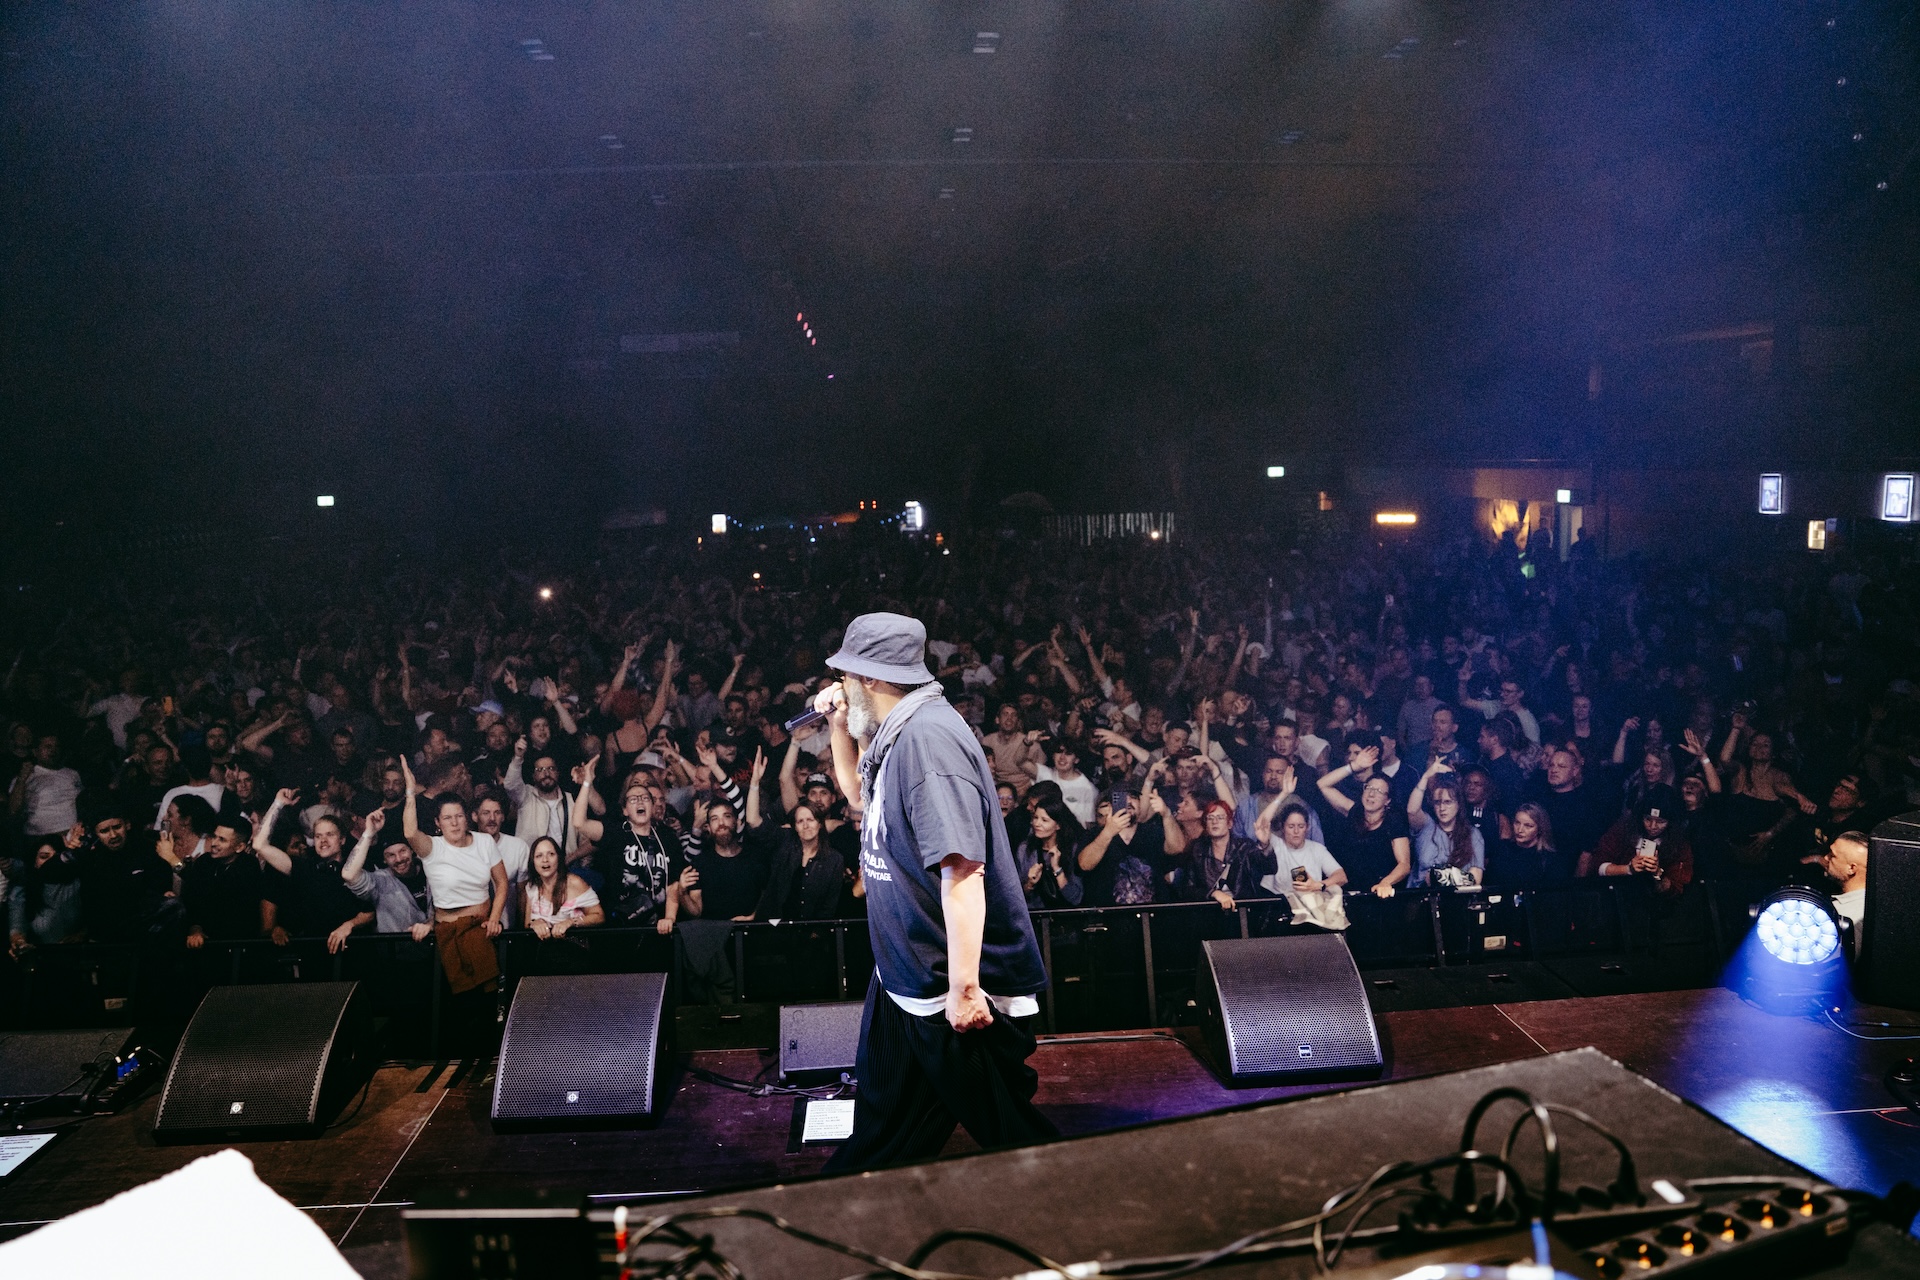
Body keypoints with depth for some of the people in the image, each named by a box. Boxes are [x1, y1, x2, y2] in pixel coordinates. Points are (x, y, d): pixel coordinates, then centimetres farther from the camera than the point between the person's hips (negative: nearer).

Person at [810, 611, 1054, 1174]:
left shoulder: (929, 736, -24)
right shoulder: (897, 736, 9)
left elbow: (962, 869, -30)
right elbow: (861, 794, 30)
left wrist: (963, 986, -30)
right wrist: (840, 727, 13)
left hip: (958, 990, -10)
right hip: (907, 978, 10)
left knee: (1007, 1131, 5)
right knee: (883, 1129, 23)